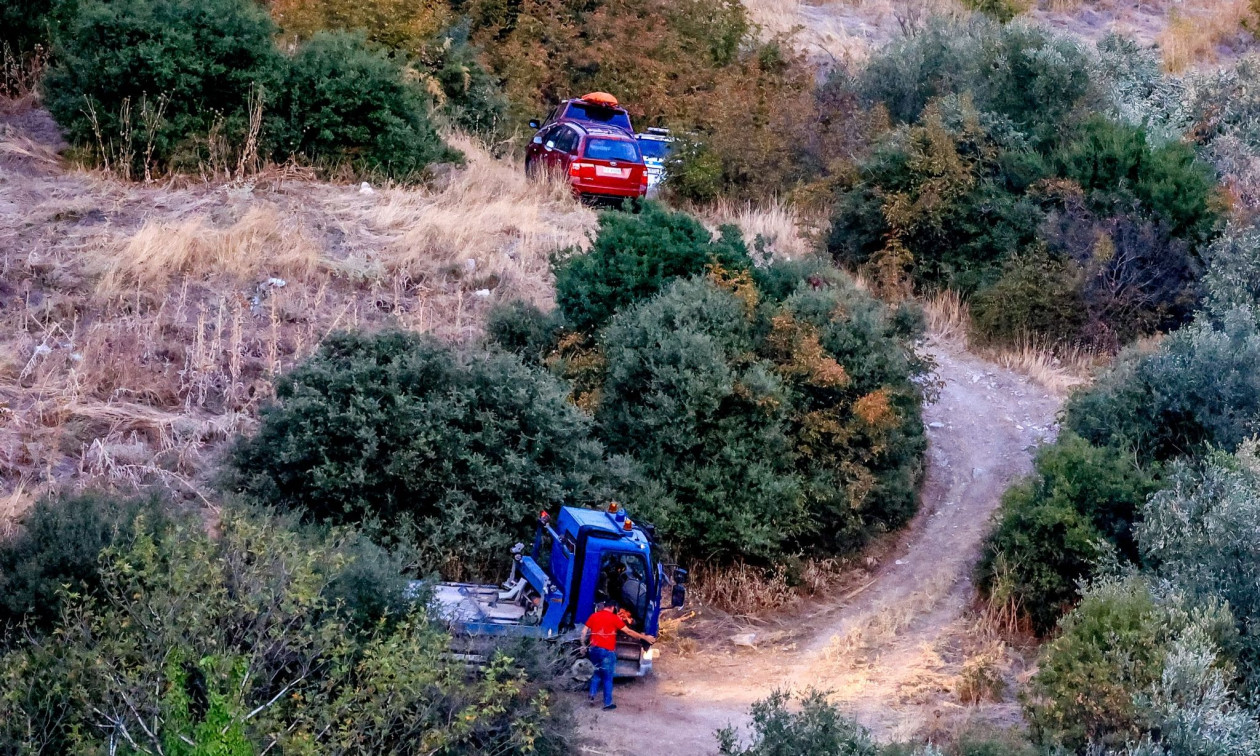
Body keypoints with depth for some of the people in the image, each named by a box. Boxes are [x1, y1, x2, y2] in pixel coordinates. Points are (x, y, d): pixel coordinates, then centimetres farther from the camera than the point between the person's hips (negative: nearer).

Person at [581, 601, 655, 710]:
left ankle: (592, 695, 8)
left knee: (596, 673, 22)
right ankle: (608, 703, 6)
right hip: (607, 651, -4)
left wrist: (584, 645, 19)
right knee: (607, 678, 4)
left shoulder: (593, 616, 8)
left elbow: (584, 632, 7)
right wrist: (645, 637, 5)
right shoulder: (614, 618, -4)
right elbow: (628, 632, -2)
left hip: (594, 649, 4)